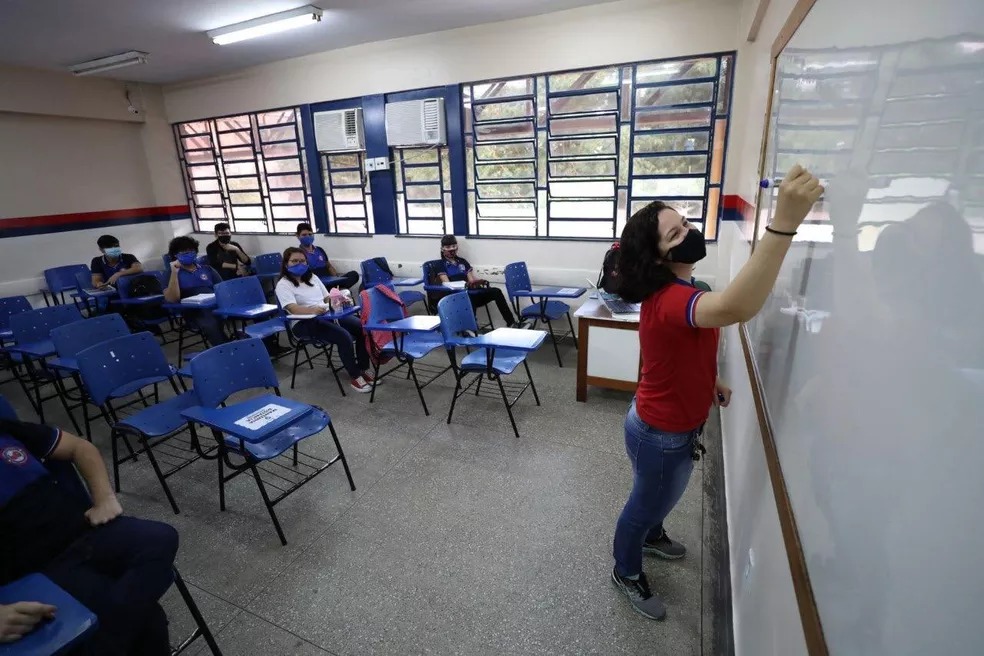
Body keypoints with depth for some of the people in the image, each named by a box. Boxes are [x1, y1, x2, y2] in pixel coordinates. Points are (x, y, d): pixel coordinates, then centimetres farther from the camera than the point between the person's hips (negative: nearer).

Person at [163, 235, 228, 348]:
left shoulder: (207, 269, 25)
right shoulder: (172, 274, 14)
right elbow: (172, 299, -2)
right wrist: (174, 272, -7)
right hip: (194, 310, -3)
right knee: (211, 325, -40)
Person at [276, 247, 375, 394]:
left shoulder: (312, 277, 19)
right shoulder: (283, 285, -3)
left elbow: (327, 297, 19)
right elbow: (293, 308, -19)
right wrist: (313, 310, -39)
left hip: (328, 315, 7)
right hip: (304, 323, -7)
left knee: (362, 328, -15)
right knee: (344, 336, -31)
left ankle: (363, 369, -4)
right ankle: (355, 377, -18)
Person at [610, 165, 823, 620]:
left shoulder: (673, 291, 1)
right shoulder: (669, 300, -34)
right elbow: (736, 308, -56)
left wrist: (710, 381, 8)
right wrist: (784, 221, -58)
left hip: (671, 423, 9)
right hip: (661, 433, -9)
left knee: (661, 496, 32)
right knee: (647, 502, 15)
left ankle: (651, 536, 61)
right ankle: (626, 572, 42)